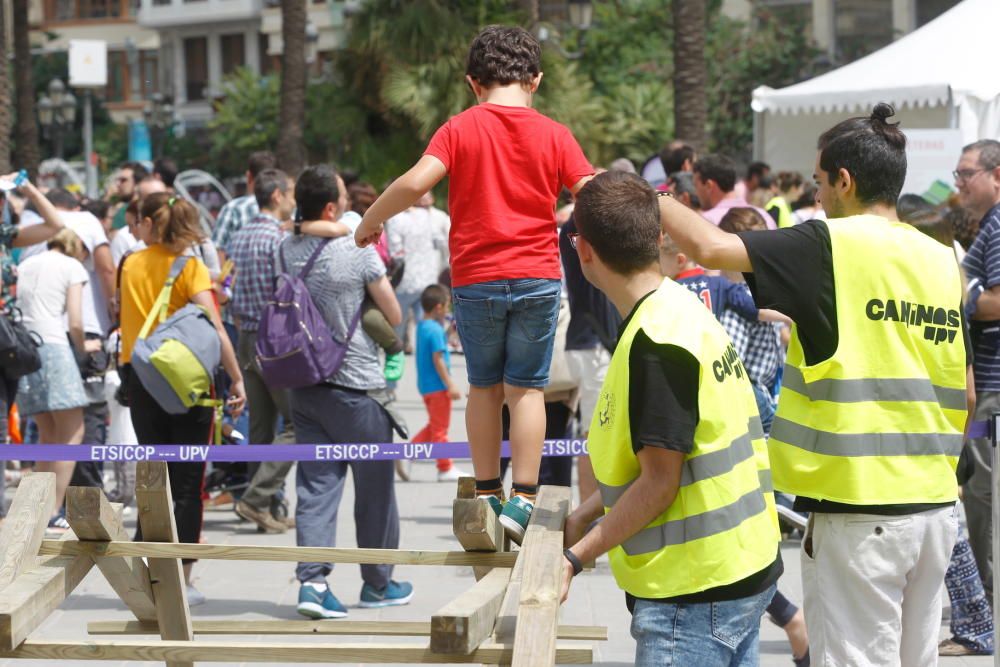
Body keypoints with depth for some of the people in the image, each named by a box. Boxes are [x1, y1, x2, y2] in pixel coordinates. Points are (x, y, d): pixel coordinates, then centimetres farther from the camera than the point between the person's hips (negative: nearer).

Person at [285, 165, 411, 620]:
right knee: (374, 488, 10)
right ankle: (377, 583, 20)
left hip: (304, 385, 5)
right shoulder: (358, 252, -14)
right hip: (357, 386, -4)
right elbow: (394, 317, -5)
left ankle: (311, 581, -8)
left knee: (316, 484, 5)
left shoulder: (284, 253, 0)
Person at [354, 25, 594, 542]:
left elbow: (416, 182, -14)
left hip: (475, 279, 0)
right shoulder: (554, 135, 1)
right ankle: (522, 500, -3)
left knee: (484, 388, 14)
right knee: (526, 389, 3)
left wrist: (370, 222, -1)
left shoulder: (461, 128, -1)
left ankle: (487, 494, 17)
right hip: (537, 277, 0)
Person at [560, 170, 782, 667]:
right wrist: (583, 515, 14)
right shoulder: (684, 309, 9)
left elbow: (659, 481, -19)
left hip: (697, 592, -10)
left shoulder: (658, 341, -20)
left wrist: (576, 556, -15)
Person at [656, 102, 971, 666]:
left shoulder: (833, 245, -11)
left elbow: (711, 247, -16)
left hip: (860, 510, -7)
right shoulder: (942, 260, 8)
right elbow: (965, 394, 12)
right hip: (936, 507, 7)